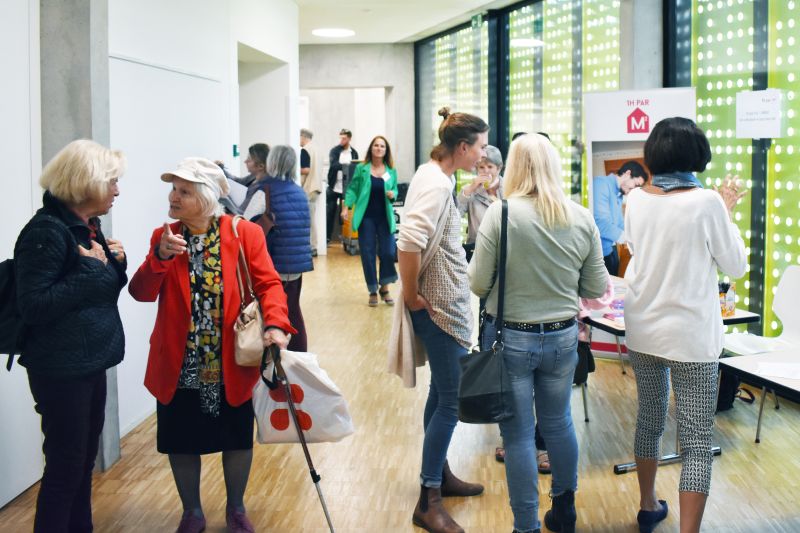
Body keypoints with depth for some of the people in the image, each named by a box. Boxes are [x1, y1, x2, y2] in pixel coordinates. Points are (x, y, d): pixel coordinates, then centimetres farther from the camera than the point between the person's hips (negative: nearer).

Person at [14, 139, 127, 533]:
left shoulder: (87, 227, 11)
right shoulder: (47, 231, -17)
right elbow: (33, 307, -23)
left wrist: (115, 263, 0)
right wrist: (90, 268, -20)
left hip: (90, 362, 9)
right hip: (62, 369, -9)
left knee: (84, 458, 17)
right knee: (65, 464, 1)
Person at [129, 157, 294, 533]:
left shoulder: (244, 233, -8)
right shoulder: (163, 237, 0)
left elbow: (268, 283, -11)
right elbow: (141, 293, -7)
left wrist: (275, 324, -28)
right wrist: (160, 257, -24)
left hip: (231, 364, -1)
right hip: (179, 366, 2)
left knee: (237, 438, 13)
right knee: (181, 442, 12)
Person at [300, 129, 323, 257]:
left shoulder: (305, 150, -12)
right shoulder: (315, 149, 14)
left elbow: (305, 170, -20)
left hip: (308, 188, -9)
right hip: (315, 187, 9)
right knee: (311, 219, 12)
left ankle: (310, 247, -4)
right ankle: (313, 247, 14)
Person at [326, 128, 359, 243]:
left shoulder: (354, 153, 3)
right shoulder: (334, 150, -2)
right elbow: (333, 164, -17)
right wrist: (345, 166, -34)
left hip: (347, 188, 1)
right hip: (334, 187, -1)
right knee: (330, 213, 4)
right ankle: (327, 237, 11)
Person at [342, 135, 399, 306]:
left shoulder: (391, 171, 4)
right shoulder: (361, 169, -1)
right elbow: (352, 189, -1)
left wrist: (393, 194, -8)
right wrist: (346, 207, -12)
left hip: (385, 217, 1)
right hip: (366, 217, -1)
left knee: (388, 252, -5)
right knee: (368, 254, 2)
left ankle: (384, 288, 16)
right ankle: (373, 291, 15)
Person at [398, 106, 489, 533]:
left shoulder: (434, 176, 9)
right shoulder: (436, 185, -20)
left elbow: (424, 237, 19)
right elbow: (409, 242, -32)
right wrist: (411, 295, -21)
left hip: (445, 302, 10)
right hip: (439, 307, -10)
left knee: (442, 393, 19)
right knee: (451, 400, -5)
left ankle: (440, 474, 33)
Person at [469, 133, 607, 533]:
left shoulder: (501, 214, -14)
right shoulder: (582, 218, -4)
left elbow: (479, 284, -12)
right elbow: (596, 289, 2)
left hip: (511, 338, -4)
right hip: (563, 337, 4)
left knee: (518, 435, 7)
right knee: (558, 423, 21)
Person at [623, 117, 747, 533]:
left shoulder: (636, 200, -2)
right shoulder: (706, 202, -15)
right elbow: (736, 266, -4)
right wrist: (726, 211, 6)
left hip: (642, 330, 5)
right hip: (691, 335, -5)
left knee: (649, 419, 21)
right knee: (697, 440, 1)